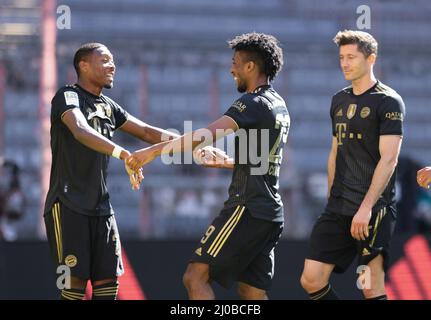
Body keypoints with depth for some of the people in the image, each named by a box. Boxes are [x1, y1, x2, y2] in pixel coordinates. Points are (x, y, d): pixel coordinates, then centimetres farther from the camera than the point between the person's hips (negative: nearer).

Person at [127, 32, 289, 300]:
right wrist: (224, 162, 35)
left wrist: (154, 151, -25)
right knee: (252, 293, 10)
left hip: (247, 208, -9)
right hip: (272, 210, 9)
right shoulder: (279, 106, 17)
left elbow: (204, 136, -24)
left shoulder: (254, 104, -12)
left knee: (196, 277, -10)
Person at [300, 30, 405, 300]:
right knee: (311, 280, 0)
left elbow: (388, 159, -14)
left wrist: (366, 207, -21)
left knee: (372, 289, -8)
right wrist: (332, 200, 17)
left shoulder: (388, 101, -6)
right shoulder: (340, 100, 16)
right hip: (338, 210, 7)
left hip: (373, 210, -7)